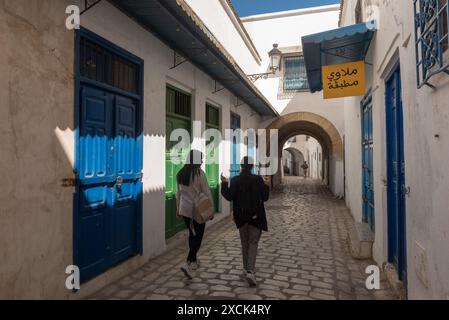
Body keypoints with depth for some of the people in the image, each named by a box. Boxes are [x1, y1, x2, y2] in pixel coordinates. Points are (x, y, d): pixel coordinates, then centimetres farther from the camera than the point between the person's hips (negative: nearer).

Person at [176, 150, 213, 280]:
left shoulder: (181, 173, 4)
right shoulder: (199, 173, -14)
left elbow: (179, 192, 12)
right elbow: (207, 192, -12)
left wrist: (178, 208, 22)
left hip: (184, 209, 6)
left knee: (192, 234, 21)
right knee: (198, 237, 4)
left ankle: (194, 261, 34)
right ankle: (188, 263, -8)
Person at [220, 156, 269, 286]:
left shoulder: (235, 180, -5)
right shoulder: (258, 180, -7)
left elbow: (229, 197, -9)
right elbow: (265, 197, -3)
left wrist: (224, 184, 1)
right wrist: (266, 186, 14)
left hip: (241, 217, 2)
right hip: (256, 216, -2)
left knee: (244, 243, 17)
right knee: (253, 243, 3)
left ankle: (246, 269, 25)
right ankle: (250, 271, -9)